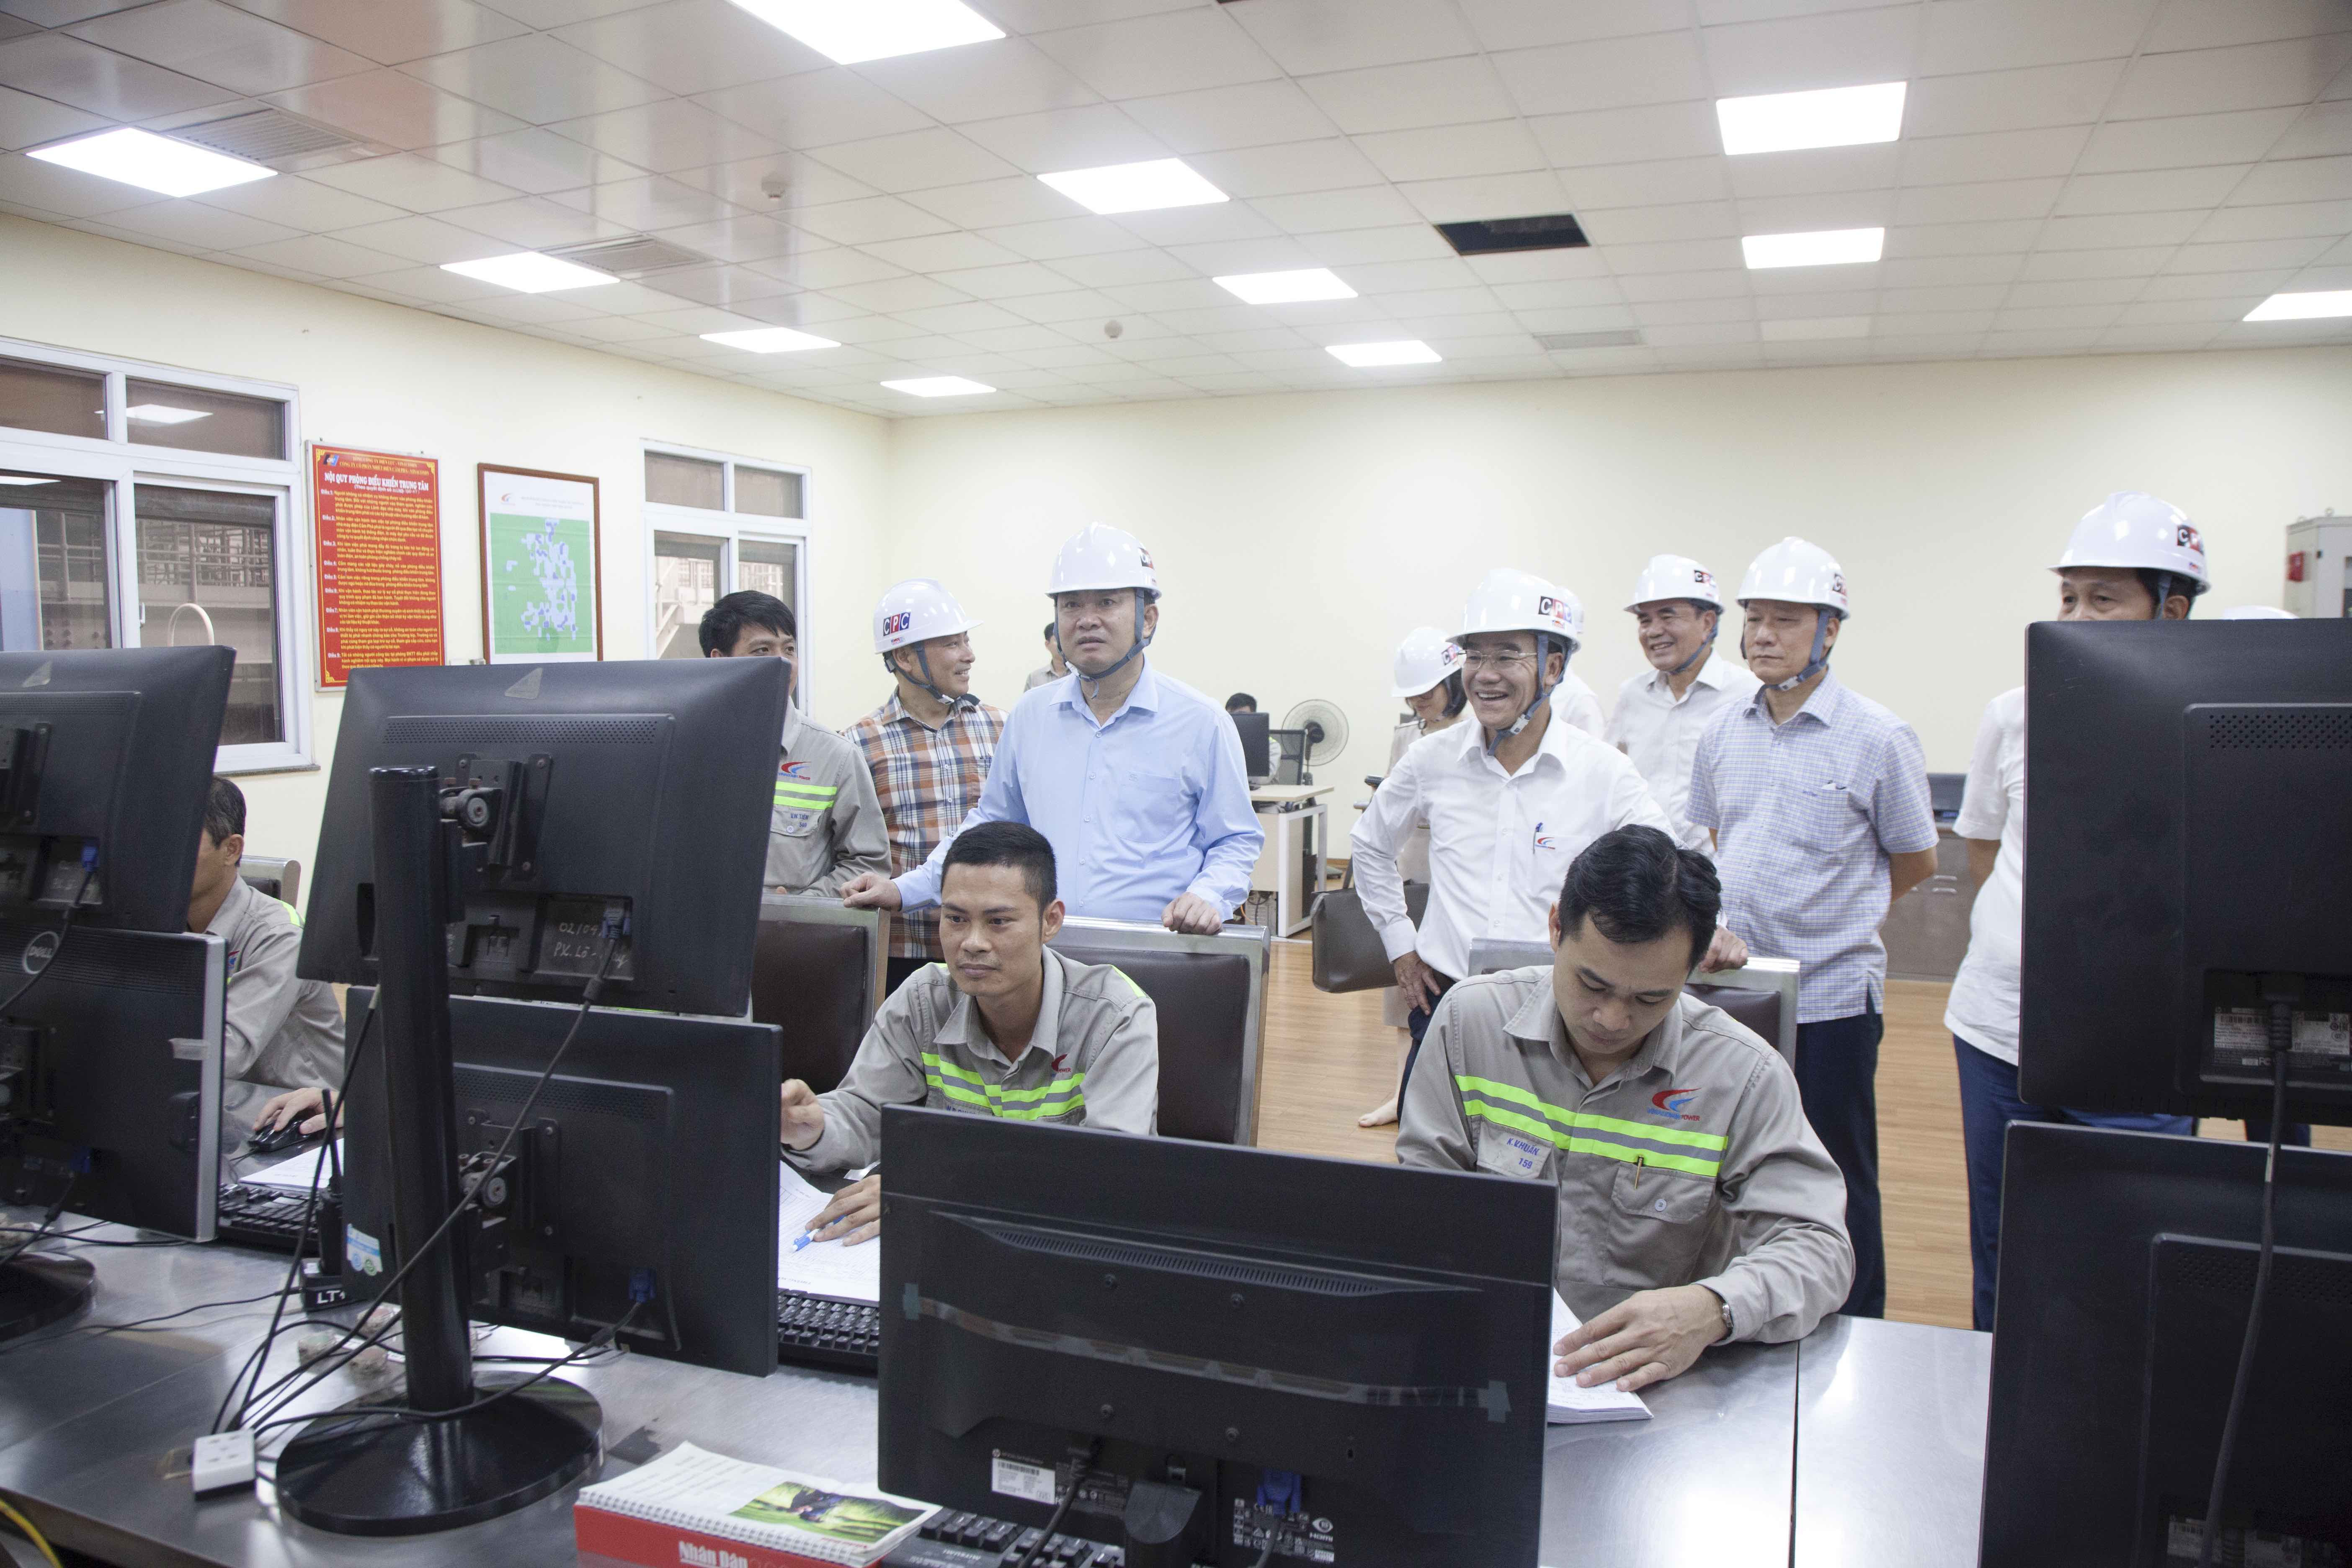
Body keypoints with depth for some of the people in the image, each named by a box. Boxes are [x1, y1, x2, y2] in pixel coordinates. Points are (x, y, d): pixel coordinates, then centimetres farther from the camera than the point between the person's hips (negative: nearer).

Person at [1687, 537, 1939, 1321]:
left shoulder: (1877, 739, -8)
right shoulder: (1723, 733, 6)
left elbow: (1916, 862, 2)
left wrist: (1826, 914, 8)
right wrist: (1726, 920, 5)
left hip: (1830, 996, -5)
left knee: (1837, 1183, 6)